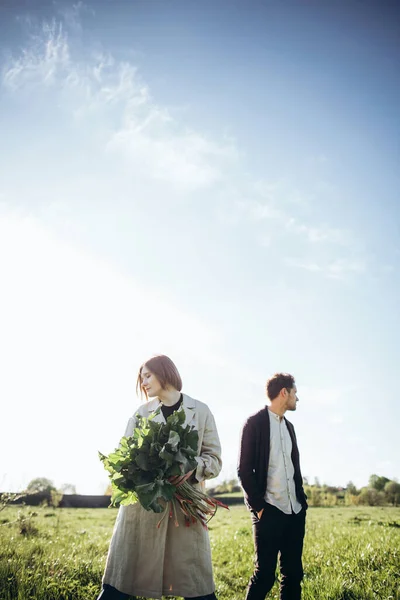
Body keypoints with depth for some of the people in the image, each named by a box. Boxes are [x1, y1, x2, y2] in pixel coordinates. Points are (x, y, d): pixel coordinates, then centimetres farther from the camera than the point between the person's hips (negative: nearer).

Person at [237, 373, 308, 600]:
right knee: (265, 574, -3)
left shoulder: (289, 426, 16)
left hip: (295, 512, 7)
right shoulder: (256, 423, -6)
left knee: (293, 573, 9)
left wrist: (302, 501, 9)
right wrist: (258, 507, -13)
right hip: (269, 512, -7)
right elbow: (244, 470, -10)